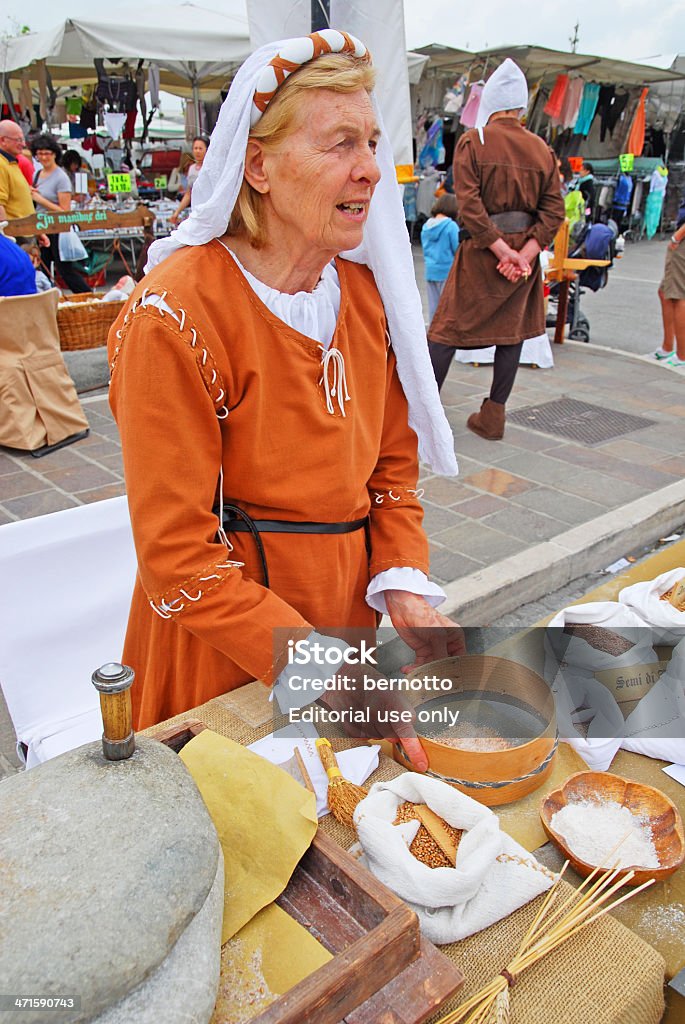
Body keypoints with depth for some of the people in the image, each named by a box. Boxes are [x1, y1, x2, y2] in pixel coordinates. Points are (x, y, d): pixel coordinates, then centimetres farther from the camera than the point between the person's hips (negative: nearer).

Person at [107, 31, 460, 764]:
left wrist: (405, 590, -10)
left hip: (345, 606, 6)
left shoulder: (365, 289, -2)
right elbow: (179, 557, -22)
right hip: (223, 651, -5)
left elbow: (393, 461, 5)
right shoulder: (175, 316, -23)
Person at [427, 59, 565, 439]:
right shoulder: (542, 150, 7)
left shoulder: (471, 141, -5)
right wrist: (525, 253, -9)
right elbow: (554, 211, -1)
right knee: (511, 332, 11)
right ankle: (492, 417, 13)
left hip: (479, 251, -3)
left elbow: (469, 204, -15)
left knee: (448, 329, 4)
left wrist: (501, 250, -14)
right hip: (524, 251, 4)